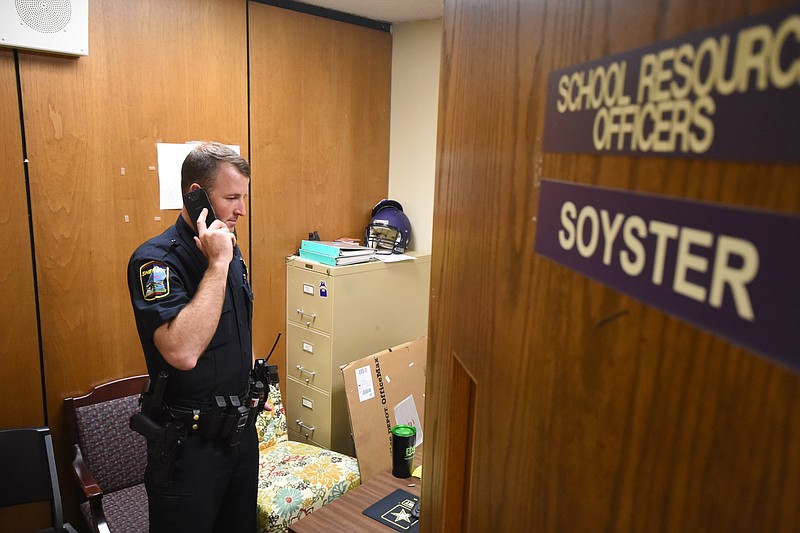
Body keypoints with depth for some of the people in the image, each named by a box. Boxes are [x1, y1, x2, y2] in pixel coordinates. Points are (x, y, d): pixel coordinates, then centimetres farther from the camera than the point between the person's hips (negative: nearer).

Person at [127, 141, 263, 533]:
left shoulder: (229, 250, 4)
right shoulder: (155, 260, -21)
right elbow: (183, 352, -36)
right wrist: (217, 263, -31)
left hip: (240, 427, 7)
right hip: (190, 440, -7)